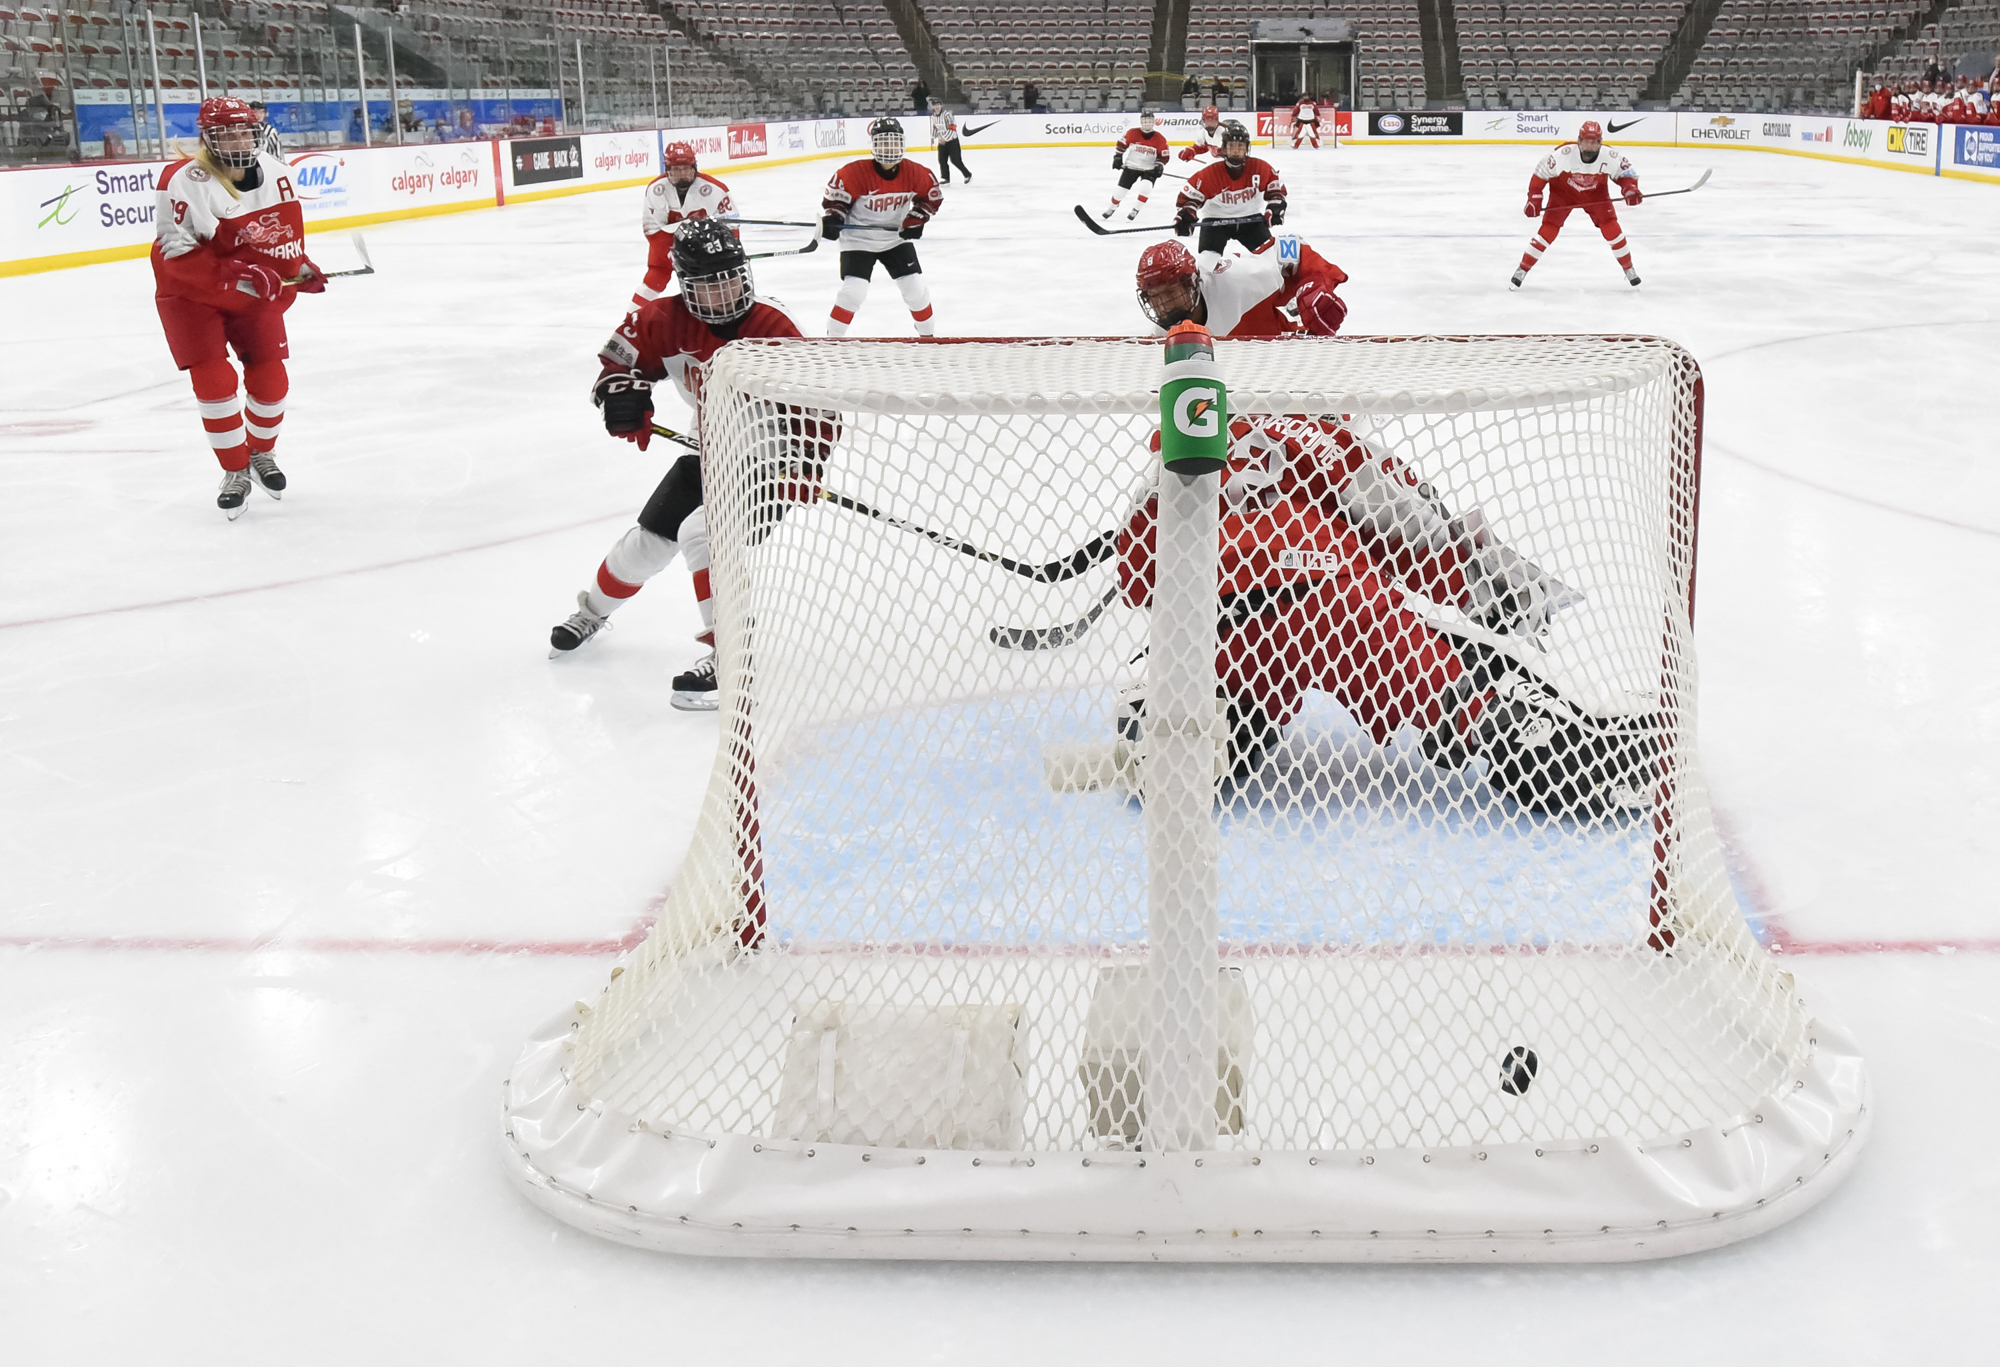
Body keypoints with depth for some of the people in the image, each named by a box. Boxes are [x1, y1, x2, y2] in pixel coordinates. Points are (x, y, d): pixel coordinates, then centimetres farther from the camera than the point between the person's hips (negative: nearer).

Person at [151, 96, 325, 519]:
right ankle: (235, 472, 5)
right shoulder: (184, 181, -23)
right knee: (215, 383, -12)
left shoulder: (276, 173, -5)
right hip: (191, 297, -4)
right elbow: (175, 251, -27)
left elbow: (287, 227, 13)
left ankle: (260, 453, 31)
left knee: (271, 380, 3)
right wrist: (232, 273, -35)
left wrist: (301, 268, 2)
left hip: (256, 296, 4)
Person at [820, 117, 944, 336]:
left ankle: (928, 334, 25)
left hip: (896, 238, 4)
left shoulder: (915, 173, -14)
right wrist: (831, 219, -29)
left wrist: (916, 218, -11)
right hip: (858, 238, -3)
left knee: (915, 288, 2)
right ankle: (832, 338, -1)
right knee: (853, 291, -17)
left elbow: (932, 196, 1)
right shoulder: (854, 173, -24)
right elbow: (834, 197, -12)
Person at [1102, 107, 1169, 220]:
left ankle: (1135, 210, -5)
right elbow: (1121, 144, 1)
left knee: (1146, 187, -26)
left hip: (1149, 169, -1)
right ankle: (1112, 208, 30)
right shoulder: (1132, 133, -13)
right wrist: (1117, 157, -4)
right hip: (1131, 167, 1)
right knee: (1120, 189, 1)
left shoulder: (1160, 139, -12)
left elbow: (1164, 156, -4)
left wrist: (1159, 166, -19)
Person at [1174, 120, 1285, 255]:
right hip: (1215, 220, -2)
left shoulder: (1261, 168, -12)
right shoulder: (1209, 173, -19)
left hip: (1250, 218, 2)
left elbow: (1276, 188, 2)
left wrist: (1275, 209, -12)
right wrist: (1184, 216, -27)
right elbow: (1189, 195, -13)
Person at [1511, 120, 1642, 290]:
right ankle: (1523, 269, 2)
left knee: (1611, 228, -8)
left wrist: (1630, 189, -30)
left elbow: (1626, 173, -10)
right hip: (1563, 191, -2)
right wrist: (1534, 198, -23)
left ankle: (1628, 269, 11)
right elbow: (1541, 173, -21)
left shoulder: (1611, 157, -28)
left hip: (1595, 193, 2)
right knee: (1548, 229, -12)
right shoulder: (1563, 154, -35)